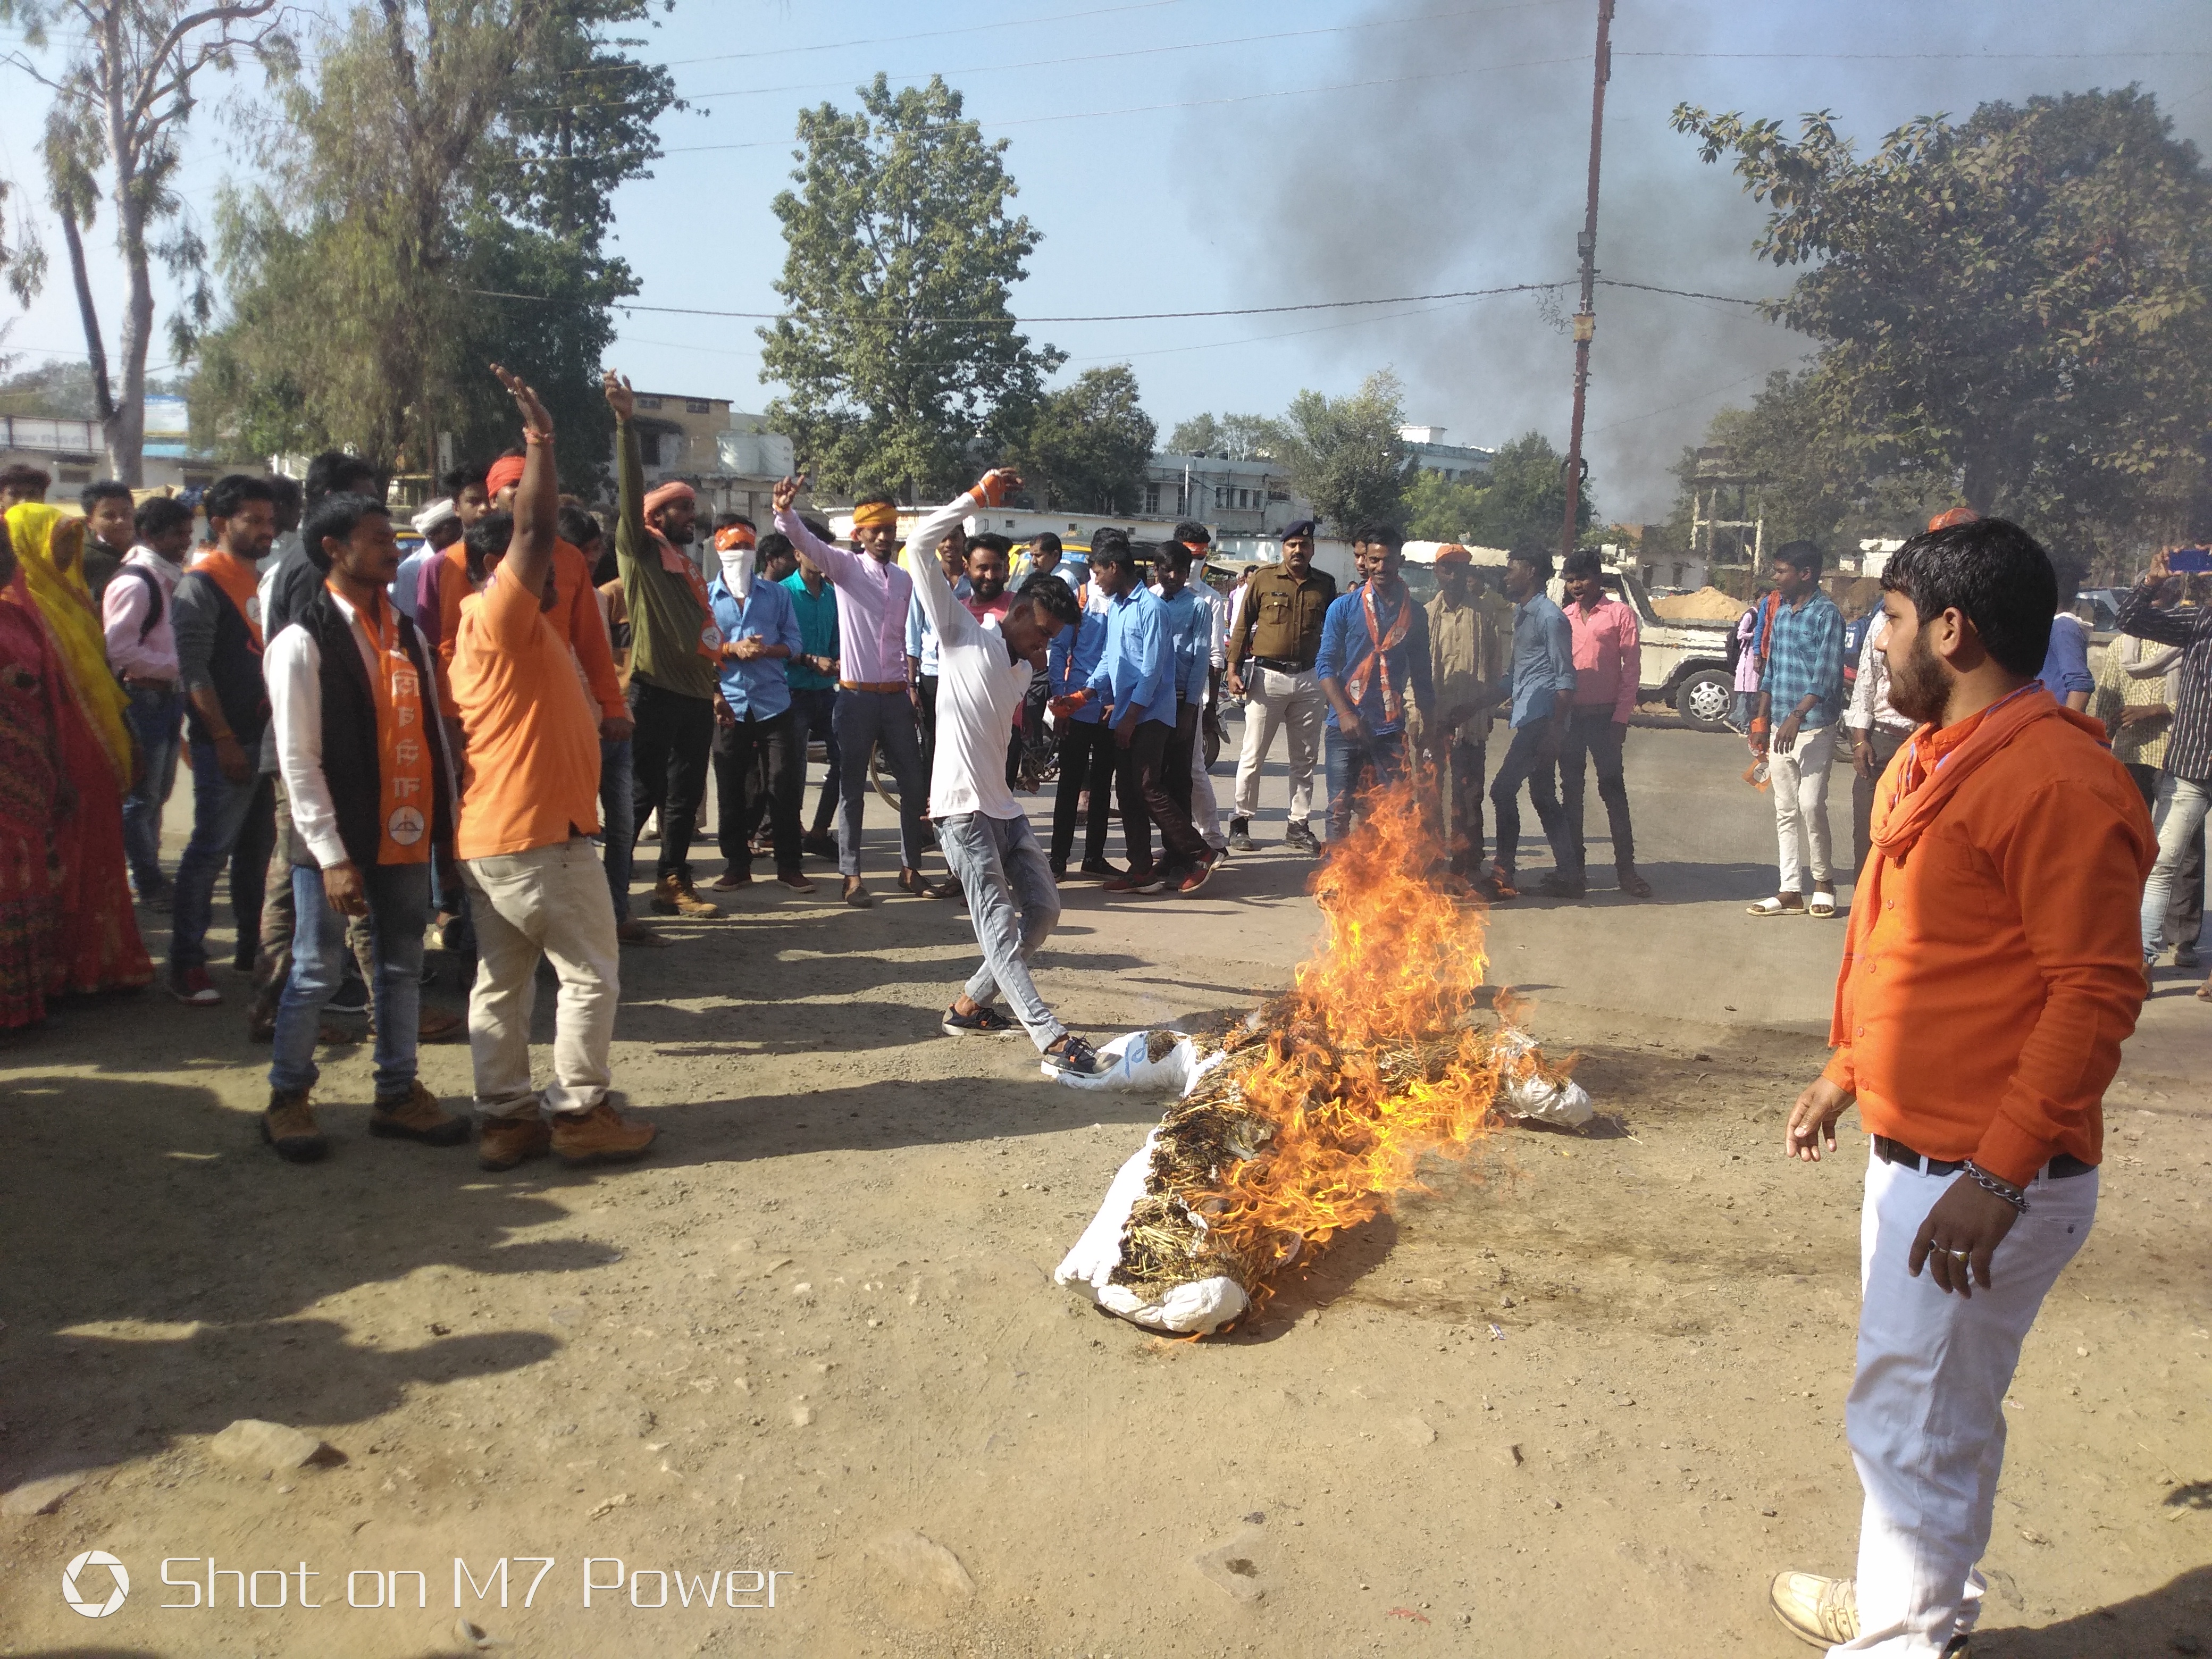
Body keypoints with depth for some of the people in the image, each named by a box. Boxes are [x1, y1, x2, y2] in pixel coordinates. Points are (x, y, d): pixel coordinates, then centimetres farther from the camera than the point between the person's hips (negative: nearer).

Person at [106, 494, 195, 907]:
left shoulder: (171, 578, 13)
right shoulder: (134, 583, -15)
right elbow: (119, 647, -21)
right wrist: (172, 666, -17)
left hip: (168, 695, 9)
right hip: (144, 697, -9)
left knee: (157, 792, 17)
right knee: (141, 797, 1)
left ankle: (150, 876, 29)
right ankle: (148, 883, 9)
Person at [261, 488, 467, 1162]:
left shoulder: (405, 631, 10)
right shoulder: (303, 641, -10)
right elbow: (298, 760, -13)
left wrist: (448, 822, 9)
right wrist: (332, 855, -16)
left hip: (407, 835, 6)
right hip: (335, 842, -6)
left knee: (403, 968, 13)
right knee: (317, 972, 4)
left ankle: (397, 1094, 26)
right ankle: (288, 1099, 22)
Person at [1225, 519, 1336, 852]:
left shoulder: (1326, 584, 8)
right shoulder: (1263, 578, 1)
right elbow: (1242, 626, 3)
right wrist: (1234, 669, -4)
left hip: (1309, 680, 3)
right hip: (1267, 677, -3)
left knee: (1305, 759, 8)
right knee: (1253, 755, 0)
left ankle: (1299, 826, 16)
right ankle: (1240, 823, 7)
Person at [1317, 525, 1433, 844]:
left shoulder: (1415, 614, 8)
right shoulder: (1344, 608, 1)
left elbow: (1420, 673, 14)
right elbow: (1325, 664, -3)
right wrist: (1345, 713, -14)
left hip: (1391, 730, 2)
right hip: (1346, 728, -1)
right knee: (1340, 809, 3)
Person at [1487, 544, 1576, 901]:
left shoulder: (1550, 617, -11)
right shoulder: (1521, 613, 18)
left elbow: (1565, 678, -15)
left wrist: (1556, 729, -20)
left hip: (1540, 719, -10)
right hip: (1527, 718, 10)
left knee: (1503, 790, -12)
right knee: (1543, 796, 12)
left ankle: (1504, 874, -7)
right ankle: (1567, 871, 19)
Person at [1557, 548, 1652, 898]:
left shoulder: (1619, 614, -1)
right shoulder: (1564, 617, 12)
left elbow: (1632, 668, -5)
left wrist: (1621, 717, -12)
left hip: (1604, 715, -4)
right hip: (1569, 714, 4)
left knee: (1613, 789, -2)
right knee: (1571, 790, 7)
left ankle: (1625, 867, 3)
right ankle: (1574, 866, 14)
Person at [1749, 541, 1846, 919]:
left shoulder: (1827, 614, -9)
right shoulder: (1781, 612, 12)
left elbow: (1827, 676, -17)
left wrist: (1797, 717, -26)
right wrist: (1761, 723, 15)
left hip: (1814, 729, -7)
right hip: (1780, 729, 7)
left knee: (1811, 806, -9)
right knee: (1785, 812, 7)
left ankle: (1823, 880, 12)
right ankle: (1791, 892, 11)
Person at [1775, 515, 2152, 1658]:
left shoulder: (2056, 781, -20)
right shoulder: (1934, 759, 11)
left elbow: (2096, 994, -22)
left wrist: (1998, 1173, -24)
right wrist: (1846, 1075, 20)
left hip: (1985, 1178, -10)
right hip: (1914, 1146, 10)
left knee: (1913, 1424, 3)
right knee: (1925, 1408, 23)